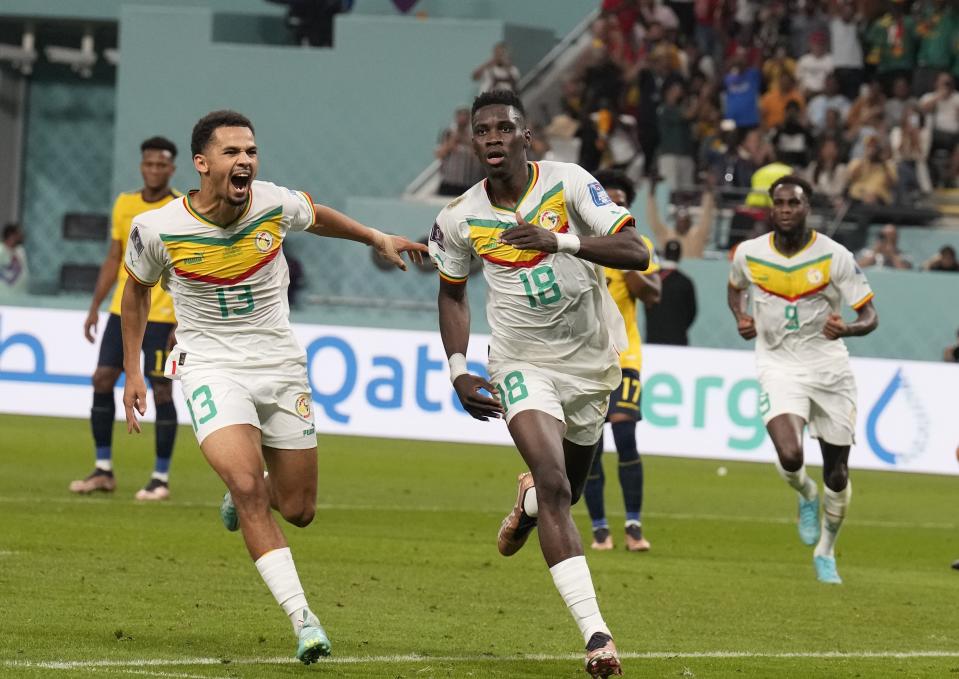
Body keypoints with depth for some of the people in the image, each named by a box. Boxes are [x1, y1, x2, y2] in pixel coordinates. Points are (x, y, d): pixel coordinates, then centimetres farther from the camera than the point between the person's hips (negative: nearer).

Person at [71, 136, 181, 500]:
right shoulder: (124, 204, 8)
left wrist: (184, 320, -16)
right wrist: (95, 306, 11)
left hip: (162, 315, -5)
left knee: (161, 391, -4)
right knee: (102, 380, 2)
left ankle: (160, 479, 4)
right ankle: (103, 471, 12)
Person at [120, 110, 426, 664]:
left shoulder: (276, 205, -11)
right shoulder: (158, 229, -14)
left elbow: (317, 217, 15)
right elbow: (137, 288, 7)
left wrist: (379, 239, 12)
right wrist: (132, 371, 7)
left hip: (281, 367, 3)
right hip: (212, 366, -3)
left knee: (298, 510, 6)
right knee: (248, 485, -25)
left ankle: (242, 493, 43)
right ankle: (303, 620, -22)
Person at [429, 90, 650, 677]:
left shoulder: (569, 183, -15)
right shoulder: (461, 220, -8)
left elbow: (637, 253, -23)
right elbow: (452, 292, 11)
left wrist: (561, 240, -37)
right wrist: (458, 369, 0)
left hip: (593, 361, 1)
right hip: (524, 365, -1)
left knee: (565, 488, 19)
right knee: (555, 485, -22)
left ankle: (528, 501, 60)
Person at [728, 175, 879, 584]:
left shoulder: (835, 256, -9)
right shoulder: (749, 254, -2)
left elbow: (870, 316, -7)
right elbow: (735, 286, 22)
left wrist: (848, 329, -30)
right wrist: (740, 317, 2)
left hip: (829, 366, 0)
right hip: (778, 366, 0)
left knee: (837, 475, 5)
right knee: (790, 457, -25)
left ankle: (826, 551, 30)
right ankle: (806, 495, 13)